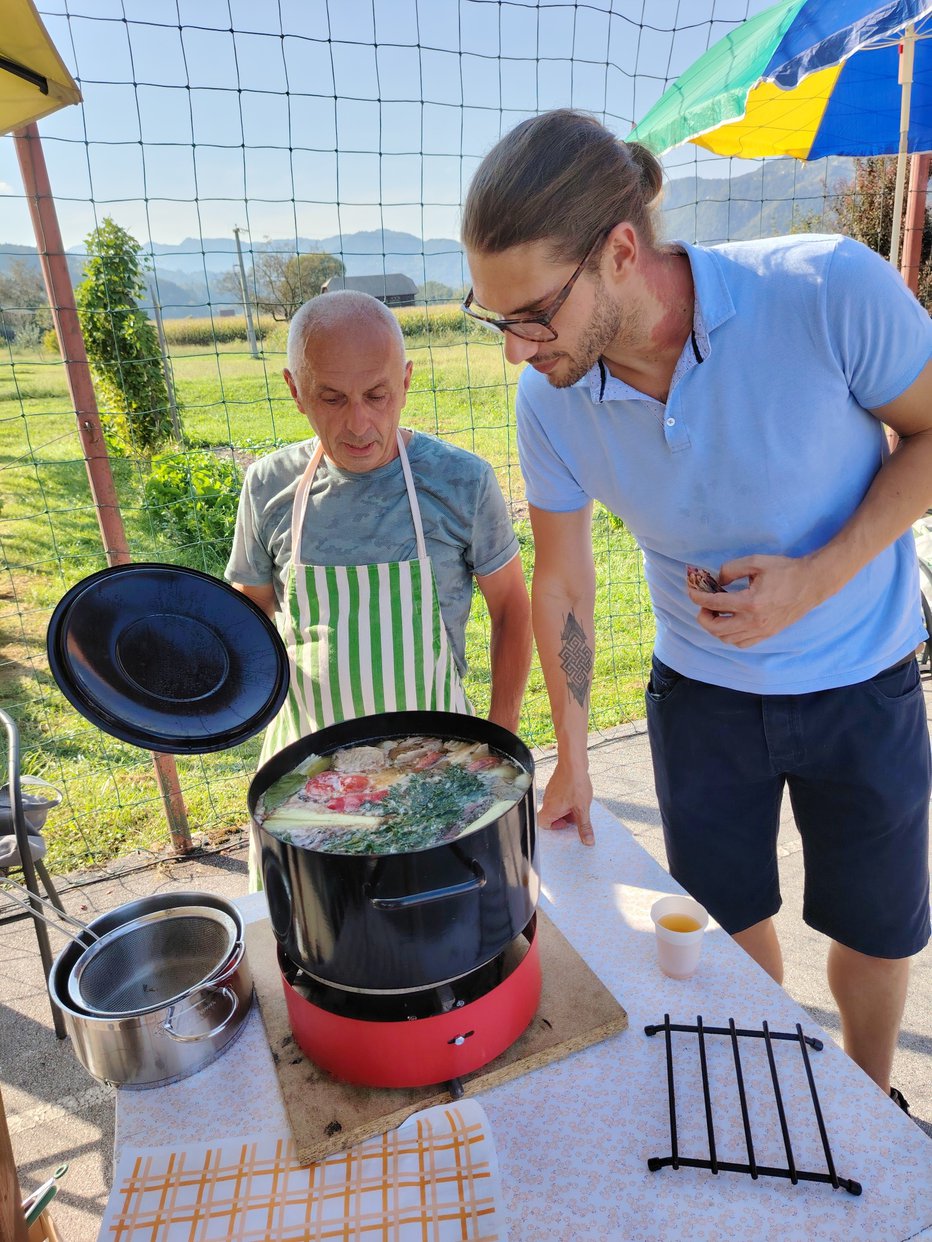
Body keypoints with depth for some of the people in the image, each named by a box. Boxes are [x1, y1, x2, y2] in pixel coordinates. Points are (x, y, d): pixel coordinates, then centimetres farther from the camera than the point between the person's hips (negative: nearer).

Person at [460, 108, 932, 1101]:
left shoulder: (831, 291, -28)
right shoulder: (549, 398, -17)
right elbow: (561, 584, -6)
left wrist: (817, 578, -26)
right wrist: (571, 759, -1)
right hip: (700, 692, 2)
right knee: (729, 923, 16)